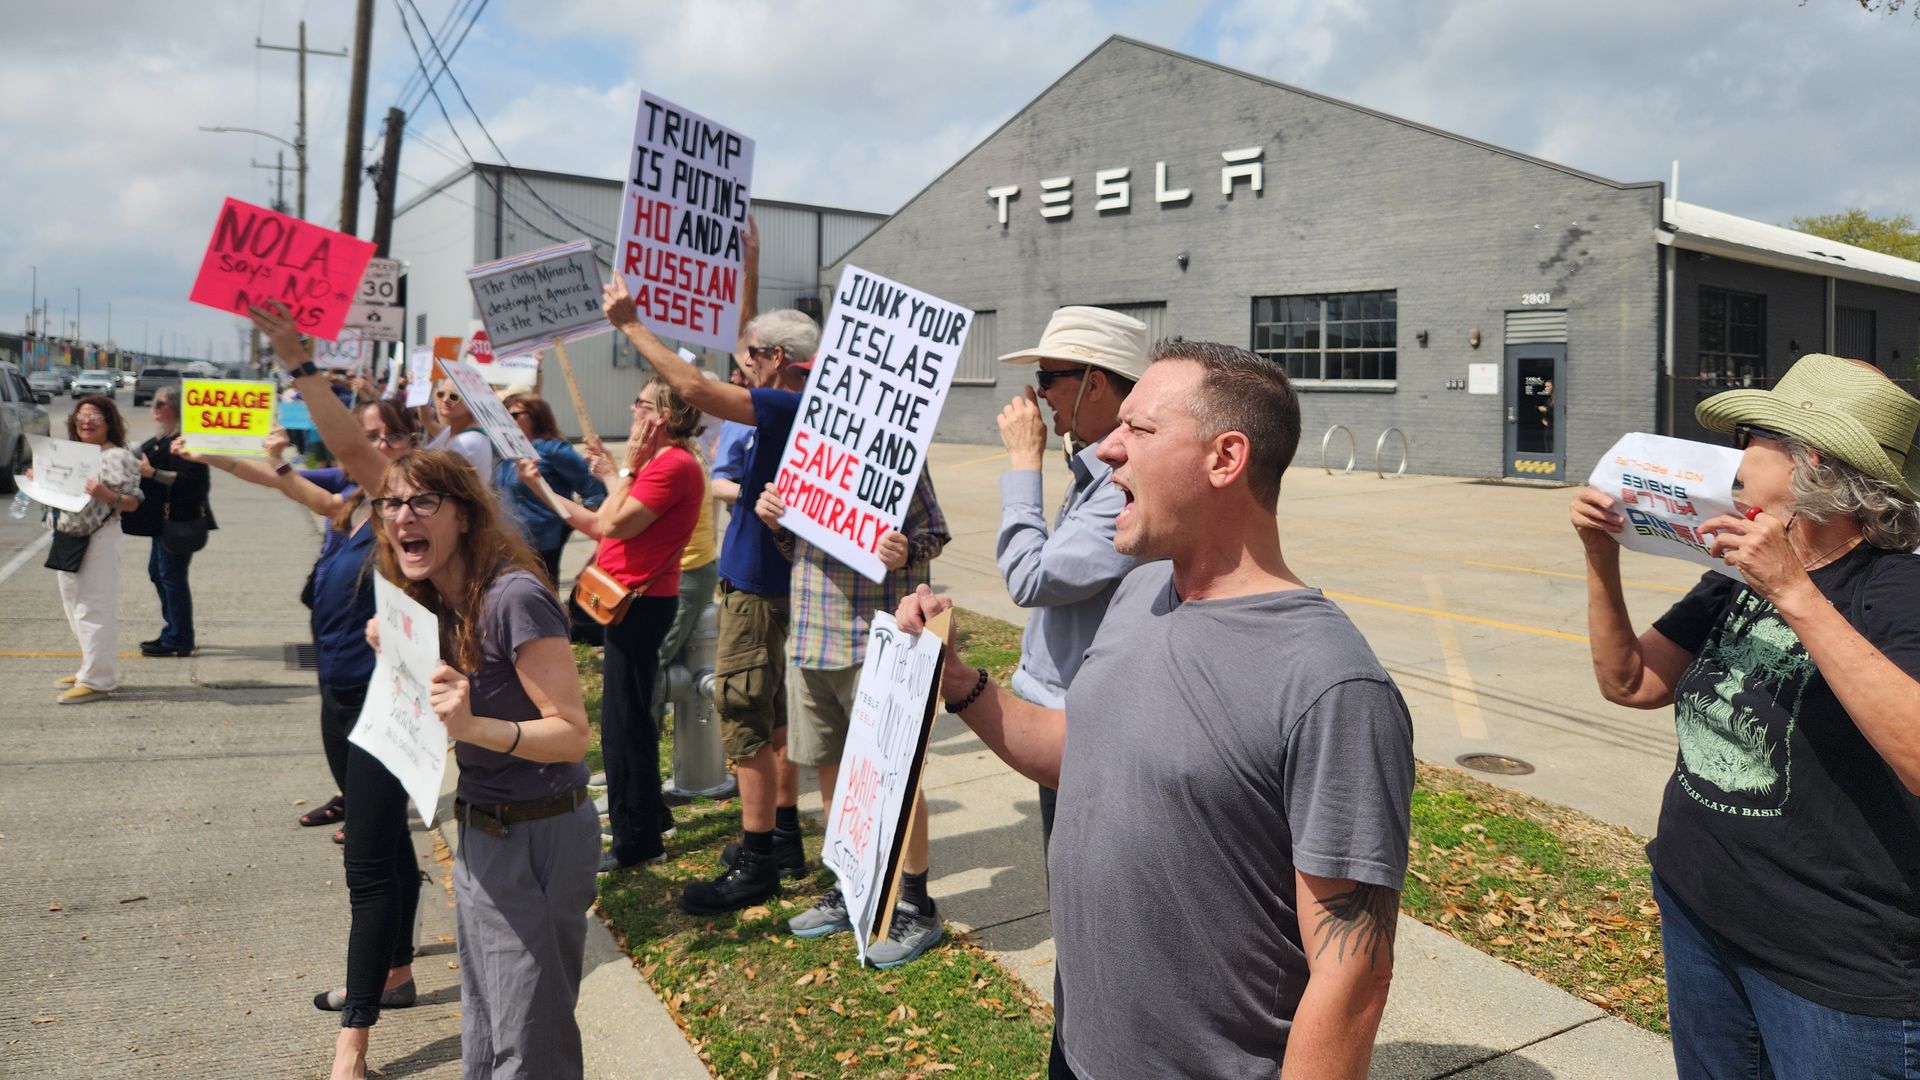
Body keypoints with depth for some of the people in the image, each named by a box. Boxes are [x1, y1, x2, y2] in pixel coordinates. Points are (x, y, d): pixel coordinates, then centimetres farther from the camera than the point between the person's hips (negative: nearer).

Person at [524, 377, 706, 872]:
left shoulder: (673, 465, -18)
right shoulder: (659, 462, 16)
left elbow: (614, 525, -22)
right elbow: (599, 525, 15)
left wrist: (623, 469, -10)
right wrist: (542, 486, 15)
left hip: (641, 603, -11)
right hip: (632, 601, 11)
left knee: (623, 720, -5)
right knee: (630, 714, 20)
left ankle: (636, 840, 4)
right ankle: (650, 812, 34)